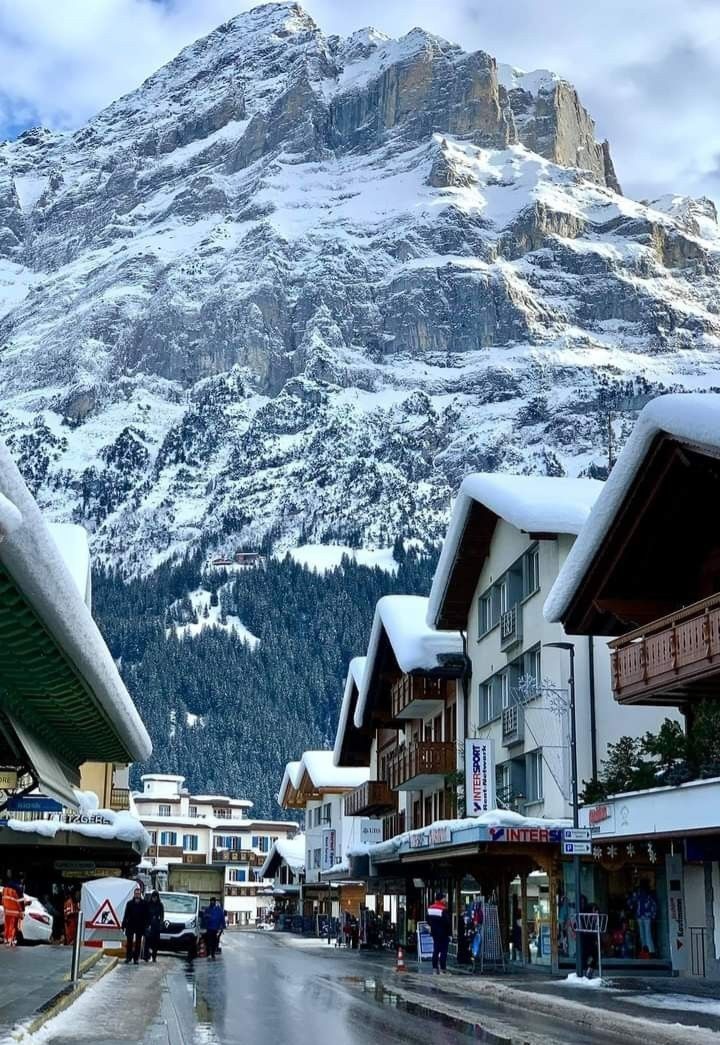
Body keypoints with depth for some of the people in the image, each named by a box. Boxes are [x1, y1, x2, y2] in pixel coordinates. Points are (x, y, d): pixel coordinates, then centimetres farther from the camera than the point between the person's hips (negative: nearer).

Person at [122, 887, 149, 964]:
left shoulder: (144, 903, 1)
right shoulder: (129, 903, 3)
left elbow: (146, 916, 1)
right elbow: (126, 914, 3)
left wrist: (146, 925, -5)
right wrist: (124, 924, -4)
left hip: (140, 926, 0)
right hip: (130, 926, 0)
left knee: (138, 943, 5)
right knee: (129, 943, 1)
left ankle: (136, 958, 10)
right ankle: (128, 958, 6)